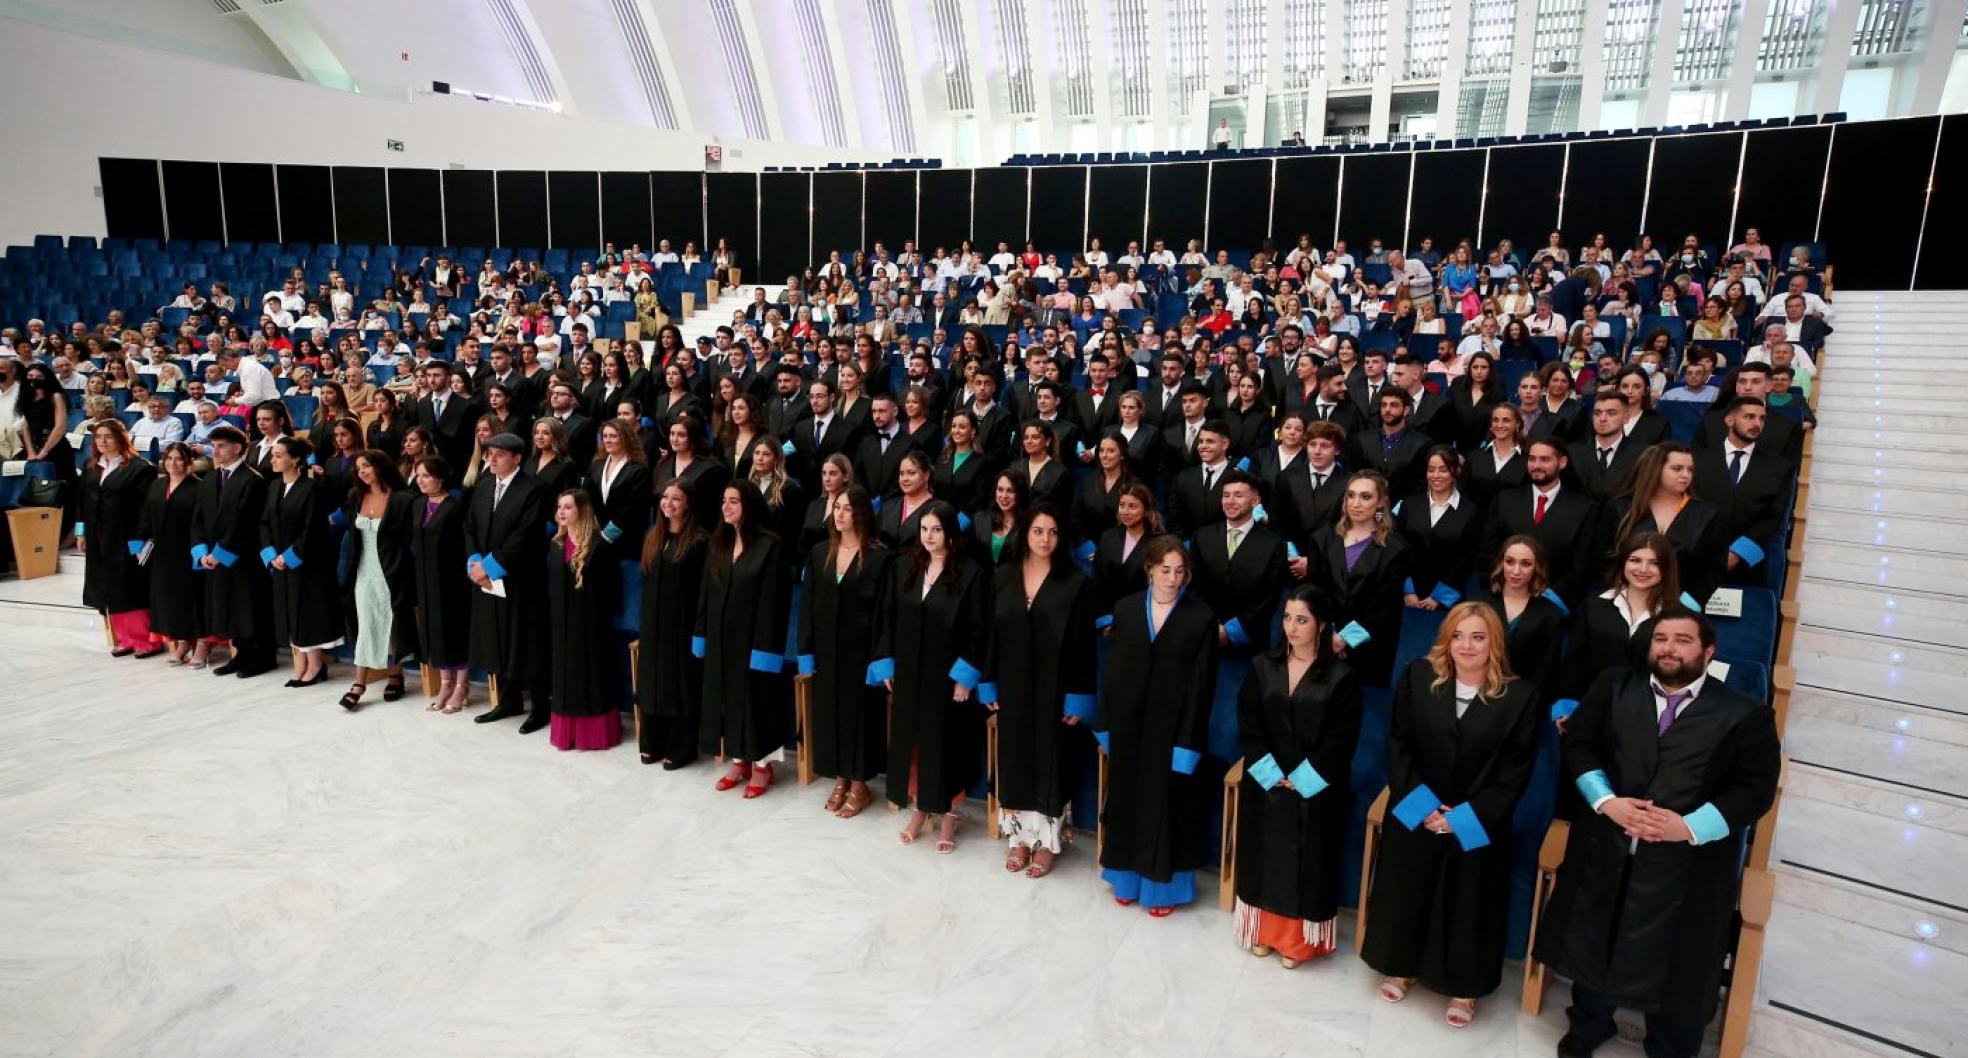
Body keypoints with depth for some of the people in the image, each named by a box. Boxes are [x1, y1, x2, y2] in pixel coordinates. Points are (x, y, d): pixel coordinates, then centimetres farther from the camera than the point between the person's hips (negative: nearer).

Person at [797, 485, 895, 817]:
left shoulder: (880, 556, -9)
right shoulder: (819, 553, 6)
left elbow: (883, 611, -11)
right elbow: (807, 604, 6)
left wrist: (879, 658, -14)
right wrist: (805, 651, 1)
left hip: (859, 650, -5)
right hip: (825, 650, 5)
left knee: (858, 713, 4)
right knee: (829, 712, 11)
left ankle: (858, 785, 18)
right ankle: (840, 780, 26)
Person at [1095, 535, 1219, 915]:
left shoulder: (1201, 617, -8)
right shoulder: (1125, 609, 1)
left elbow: (1201, 685, -9)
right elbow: (1113, 671, 3)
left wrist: (1188, 742, -11)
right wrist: (1104, 726, 3)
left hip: (1171, 726, -3)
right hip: (1128, 723, 3)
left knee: (1167, 804, 7)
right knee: (1128, 800, 14)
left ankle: (1163, 884, 23)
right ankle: (1128, 878, 30)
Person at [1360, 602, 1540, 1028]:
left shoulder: (1519, 696, -10)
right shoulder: (1418, 677, -6)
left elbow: (1516, 770, -8)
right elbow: (1397, 744, -4)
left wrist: (1465, 816, -13)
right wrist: (1419, 802, -13)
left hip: (1477, 827, -1)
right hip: (1414, 816, 2)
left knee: (1468, 904, 11)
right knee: (1406, 893, 15)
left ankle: (1464, 987, 31)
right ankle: (1401, 967, 37)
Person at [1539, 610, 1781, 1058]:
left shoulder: (1745, 714, -3)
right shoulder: (1614, 688, 4)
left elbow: (1755, 789, -7)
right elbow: (1577, 743, 4)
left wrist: (1690, 827, -18)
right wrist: (1605, 801, -11)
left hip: (1688, 866, -2)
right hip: (1605, 851, 3)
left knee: (1675, 964, 10)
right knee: (1591, 945, 18)